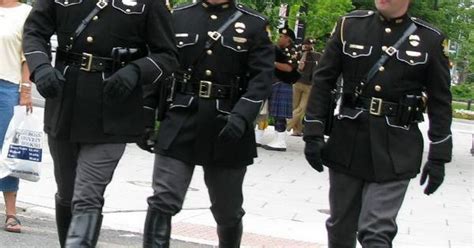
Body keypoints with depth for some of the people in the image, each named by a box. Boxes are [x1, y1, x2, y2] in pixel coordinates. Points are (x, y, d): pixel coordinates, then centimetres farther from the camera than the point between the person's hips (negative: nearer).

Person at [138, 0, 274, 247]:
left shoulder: (255, 25, 2)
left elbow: (262, 77, -7)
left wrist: (242, 115, -23)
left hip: (228, 129, 0)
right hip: (179, 124, 0)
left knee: (228, 211, 13)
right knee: (162, 203, -10)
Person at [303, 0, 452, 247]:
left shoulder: (431, 40, -1)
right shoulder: (349, 25, 2)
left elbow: (440, 104, 2)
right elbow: (323, 82, 4)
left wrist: (438, 157, -1)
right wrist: (313, 134, -1)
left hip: (395, 153, -2)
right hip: (346, 145, 2)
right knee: (340, 228, 12)